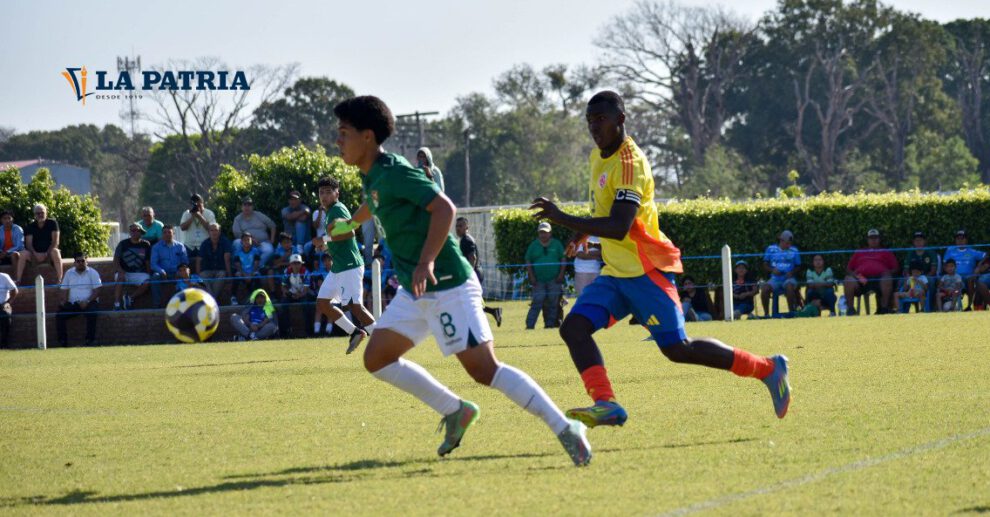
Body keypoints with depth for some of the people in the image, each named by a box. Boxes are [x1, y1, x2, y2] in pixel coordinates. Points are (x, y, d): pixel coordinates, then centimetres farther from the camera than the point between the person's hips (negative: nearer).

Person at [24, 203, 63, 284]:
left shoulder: (52, 223, -1)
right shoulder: (30, 227, 4)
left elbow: (55, 242, -9)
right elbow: (28, 244, -6)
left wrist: (47, 254, -22)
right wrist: (35, 255, -24)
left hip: (49, 252, -2)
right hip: (36, 254, 2)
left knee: (55, 251, -35)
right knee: (24, 253, -27)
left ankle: (59, 280, -41)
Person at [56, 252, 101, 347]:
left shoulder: (92, 273, 4)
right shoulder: (69, 273, 16)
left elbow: (96, 291, -3)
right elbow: (64, 290, 15)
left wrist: (87, 301, -19)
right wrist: (62, 302, -6)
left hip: (88, 303, -3)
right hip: (72, 304, 3)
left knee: (91, 313, -36)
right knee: (59, 315, -21)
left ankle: (90, 340, -30)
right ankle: (62, 341, -19)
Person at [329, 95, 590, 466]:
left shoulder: (393, 173, -16)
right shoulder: (371, 176, 12)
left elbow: (444, 208, -26)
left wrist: (426, 262, -33)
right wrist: (351, 223, 58)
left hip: (447, 286, -10)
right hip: (415, 291, 10)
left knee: (483, 369, -14)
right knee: (377, 358, 8)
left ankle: (564, 429, -12)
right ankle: (454, 411, 16)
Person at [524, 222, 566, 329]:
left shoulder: (556, 244, 7)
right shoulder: (534, 245, 8)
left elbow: (563, 260, 9)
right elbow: (528, 261, 8)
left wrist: (561, 274, -2)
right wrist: (531, 276, -2)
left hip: (554, 280, 1)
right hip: (539, 280, -1)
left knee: (553, 304, 1)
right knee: (537, 303, -10)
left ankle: (550, 324, 8)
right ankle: (530, 325, -11)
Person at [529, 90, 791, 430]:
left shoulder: (629, 163, -18)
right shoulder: (598, 157, 12)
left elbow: (619, 227, -30)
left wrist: (563, 219, -32)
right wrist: (583, 232, 24)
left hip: (645, 270, -9)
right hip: (615, 273, 9)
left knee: (677, 348, -7)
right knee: (573, 327, -12)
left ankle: (768, 369, 6)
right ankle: (606, 404, -23)